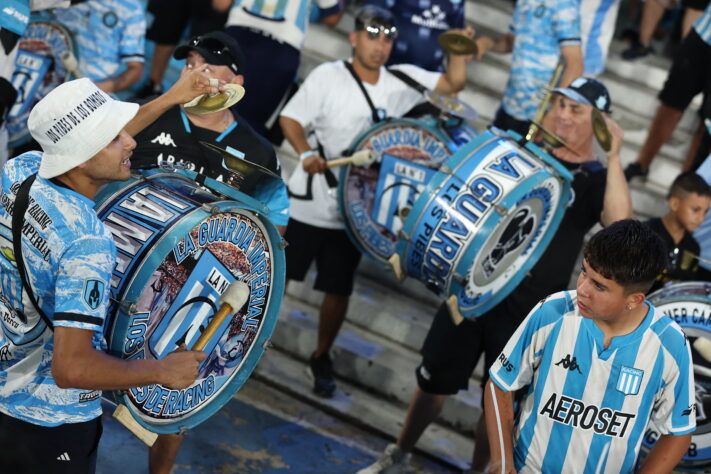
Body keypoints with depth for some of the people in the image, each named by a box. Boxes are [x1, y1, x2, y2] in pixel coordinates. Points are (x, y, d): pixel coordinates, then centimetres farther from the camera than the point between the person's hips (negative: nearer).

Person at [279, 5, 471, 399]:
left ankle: (321, 358, 31)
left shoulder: (402, 80, 1)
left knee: (339, 290, 12)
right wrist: (306, 153, -26)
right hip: (309, 200, -3)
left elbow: (453, 84, 5)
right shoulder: (328, 75, -11)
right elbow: (290, 118, -9)